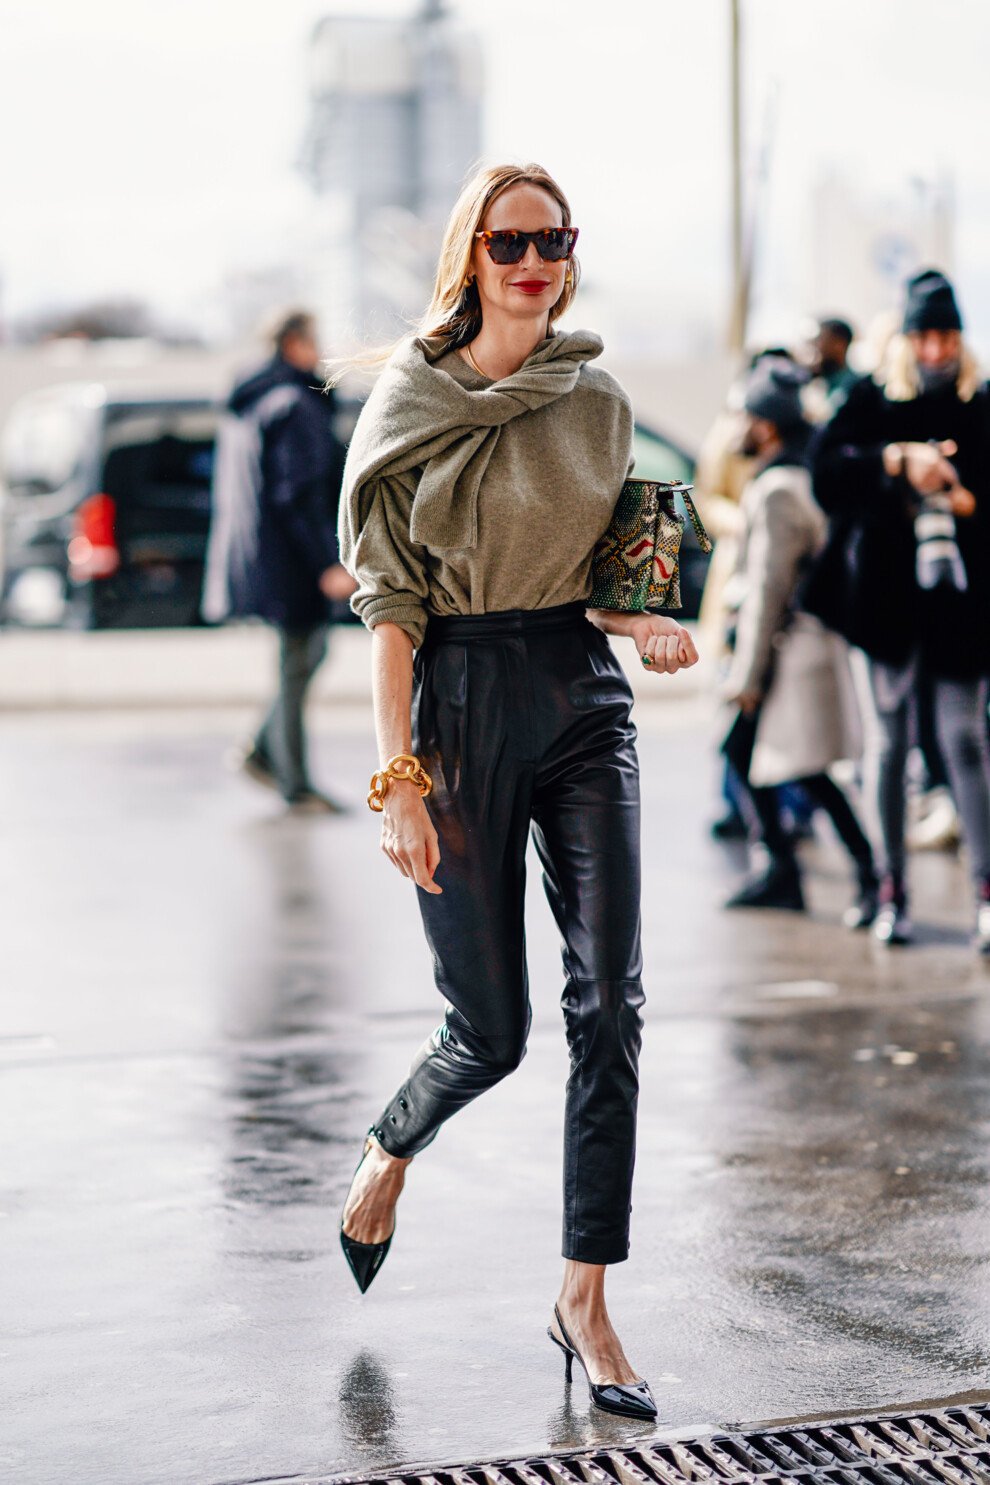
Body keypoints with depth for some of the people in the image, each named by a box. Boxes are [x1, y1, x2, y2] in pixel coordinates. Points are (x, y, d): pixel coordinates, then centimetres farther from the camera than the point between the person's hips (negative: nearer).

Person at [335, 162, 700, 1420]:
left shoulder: (598, 402, 8)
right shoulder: (411, 403, -3)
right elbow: (391, 601, -6)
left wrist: (650, 626, -4)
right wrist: (397, 773, -13)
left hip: (584, 697, 4)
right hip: (463, 702, -3)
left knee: (608, 1001, -6)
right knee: (491, 1028, 2)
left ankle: (585, 1295, 4)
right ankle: (388, 1154, 36)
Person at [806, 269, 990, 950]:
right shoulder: (871, 400, 5)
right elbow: (828, 468, -9)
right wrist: (898, 459, -21)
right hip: (888, 588, 0)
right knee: (892, 738, 5)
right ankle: (893, 888, 11)